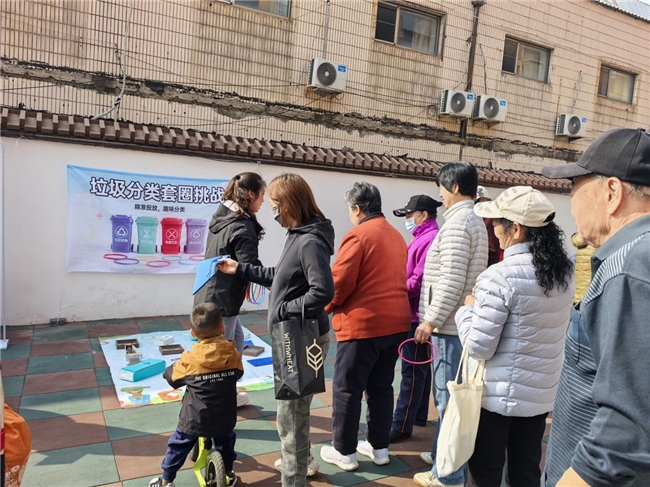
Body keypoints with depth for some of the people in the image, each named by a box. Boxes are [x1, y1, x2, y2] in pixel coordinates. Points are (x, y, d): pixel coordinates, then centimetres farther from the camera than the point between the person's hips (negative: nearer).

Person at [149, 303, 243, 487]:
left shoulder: (190, 358, -15)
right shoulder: (232, 353, -9)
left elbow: (172, 378, 0)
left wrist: (169, 369, 22)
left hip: (194, 419, -2)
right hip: (224, 418, 2)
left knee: (178, 446, 21)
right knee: (226, 441, 31)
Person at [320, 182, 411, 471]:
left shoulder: (358, 235, -12)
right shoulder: (396, 236, 13)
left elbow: (339, 282, -15)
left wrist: (327, 306, 3)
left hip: (362, 324, -8)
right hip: (396, 322, 8)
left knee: (347, 389, 6)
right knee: (381, 387, 17)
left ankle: (344, 452, 17)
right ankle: (379, 447, 27)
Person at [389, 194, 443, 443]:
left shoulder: (430, 240, -18)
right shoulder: (422, 238, 15)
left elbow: (419, 281, -23)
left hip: (419, 315, -10)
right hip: (415, 313, 10)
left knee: (412, 371, -3)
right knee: (420, 368, 17)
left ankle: (402, 426, 5)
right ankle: (419, 415, 30)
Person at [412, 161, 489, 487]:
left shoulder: (457, 222, -17)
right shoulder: (474, 220, 15)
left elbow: (451, 282, -24)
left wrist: (430, 320, -17)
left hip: (450, 325, -10)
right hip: (460, 322, 10)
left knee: (449, 399, -1)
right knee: (449, 396, 20)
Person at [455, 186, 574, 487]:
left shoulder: (501, 277, -23)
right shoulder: (564, 270, 1)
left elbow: (478, 348, -20)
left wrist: (467, 309, -4)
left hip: (499, 394, -7)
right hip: (542, 392, 7)